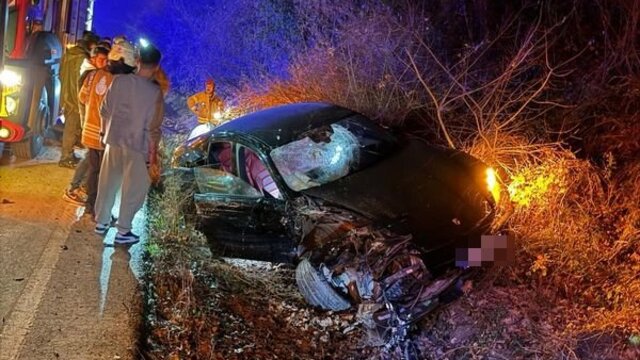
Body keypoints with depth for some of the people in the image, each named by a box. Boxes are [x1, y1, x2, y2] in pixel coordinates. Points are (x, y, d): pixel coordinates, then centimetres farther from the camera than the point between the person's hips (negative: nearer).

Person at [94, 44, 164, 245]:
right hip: (137, 146, -5)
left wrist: (105, 133, 20)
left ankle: (101, 222, 32)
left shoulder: (119, 81, -5)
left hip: (113, 141, 5)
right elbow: (153, 129, -14)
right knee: (133, 190, 9)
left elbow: (104, 111, 4)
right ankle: (123, 231, 15)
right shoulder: (155, 92, -17)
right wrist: (153, 155, -5)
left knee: (108, 183, 19)